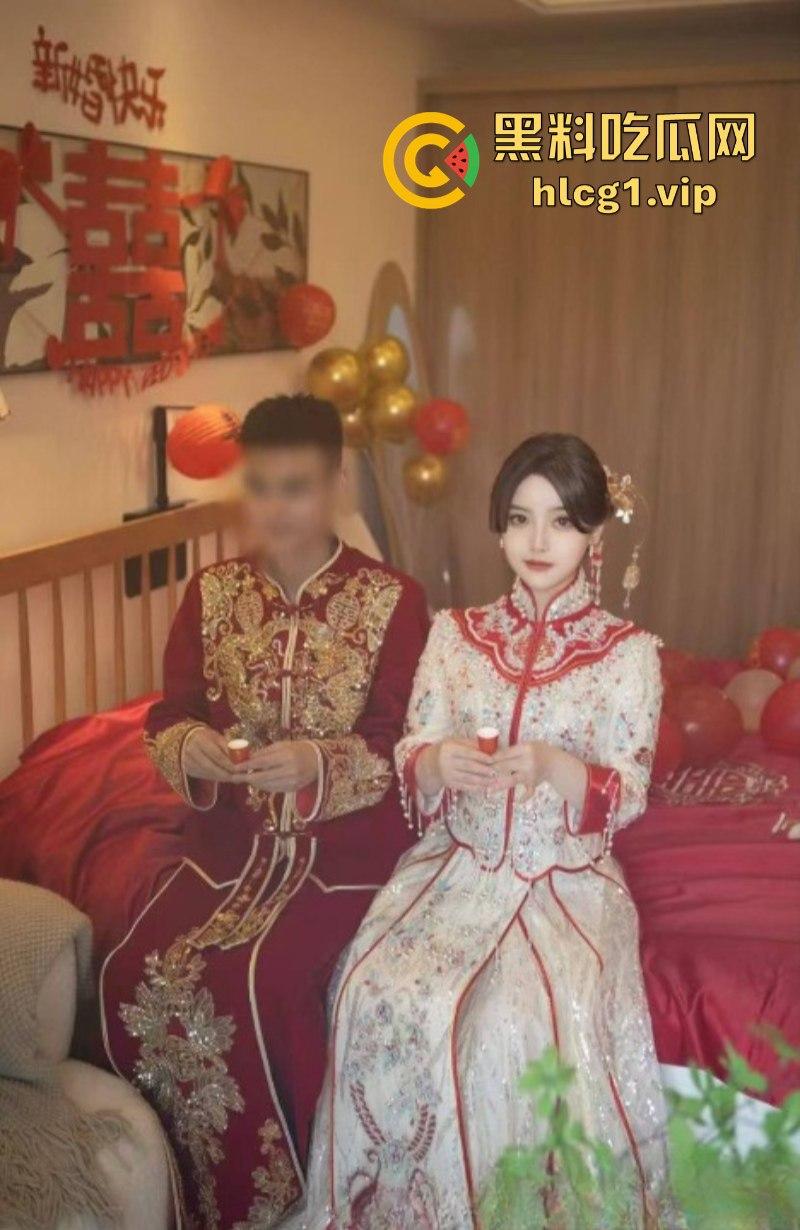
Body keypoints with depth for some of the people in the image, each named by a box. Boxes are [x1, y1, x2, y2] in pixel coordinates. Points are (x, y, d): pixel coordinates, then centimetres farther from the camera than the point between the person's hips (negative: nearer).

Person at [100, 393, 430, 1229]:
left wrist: (316, 764, -28)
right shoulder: (211, 593, 4)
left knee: (260, 981, -25)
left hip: (346, 847, -4)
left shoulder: (392, 599, -7)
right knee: (135, 976, -16)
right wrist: (188, 747, -18)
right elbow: (167, 716, 6)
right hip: (233, 843, 4)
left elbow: (403, 745, -10)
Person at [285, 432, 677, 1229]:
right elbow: (408, 764, 6)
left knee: (530, 1025, -29)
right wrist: (440, 761, -19)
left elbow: (628, 796, -4)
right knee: (378, 996, -23)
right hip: (457, 865, 3)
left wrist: (552, 767, -24)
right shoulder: (455, 633, 7)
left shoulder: (628, 652, 0)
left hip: (566, 879, -2)